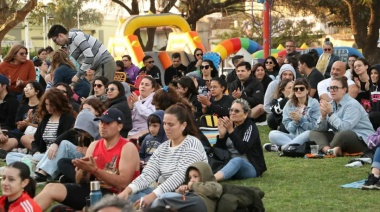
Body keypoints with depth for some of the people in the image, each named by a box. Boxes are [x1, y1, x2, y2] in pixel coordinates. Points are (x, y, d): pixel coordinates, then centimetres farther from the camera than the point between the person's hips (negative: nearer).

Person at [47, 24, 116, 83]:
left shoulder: (76, 36, -15)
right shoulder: (70, 44, 14)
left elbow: (89, 56, -23)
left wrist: (78, 75, -19)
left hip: (105, 63, -9)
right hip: (99, 65, 9)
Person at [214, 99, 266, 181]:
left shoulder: (250, 127, -7)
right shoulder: (230, 125, 10)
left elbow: (242, 149, -24)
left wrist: (231, 131, -32)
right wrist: (221, 135, -14)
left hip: (251, 167, -8)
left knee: (237, 161, -39)